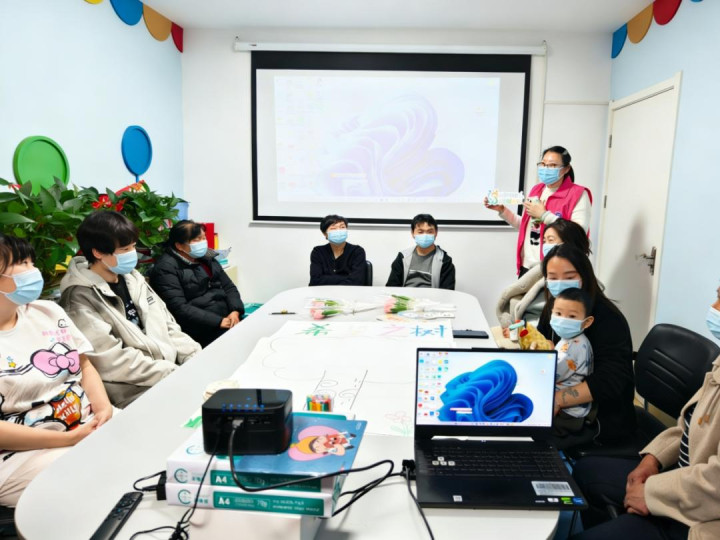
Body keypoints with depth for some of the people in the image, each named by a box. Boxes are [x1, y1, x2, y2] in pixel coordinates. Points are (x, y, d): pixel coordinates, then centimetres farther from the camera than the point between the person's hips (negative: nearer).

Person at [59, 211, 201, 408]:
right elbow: (114, 362, -18)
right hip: (136, 394, -7)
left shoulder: (131, 278, 9)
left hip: (171, 370, 7)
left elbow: (167, 326, 12)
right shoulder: (80, 301, -13)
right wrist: (175, 373, -19)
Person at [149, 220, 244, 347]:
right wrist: (219, 322, -21)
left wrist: (235, 312, -7)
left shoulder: (206, 257, 15)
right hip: (201, 329, -7)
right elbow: (179, 308, -16)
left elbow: (229, 286, 13)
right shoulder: (166, 268, -8)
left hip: (228, 317, 7)